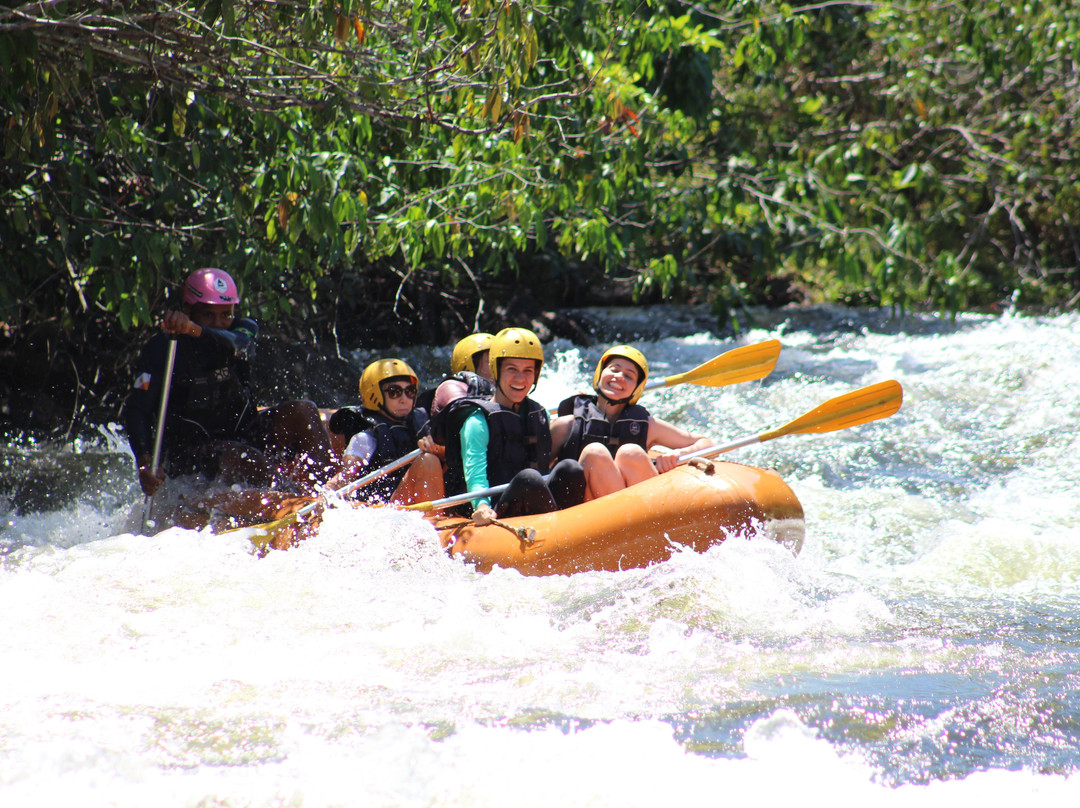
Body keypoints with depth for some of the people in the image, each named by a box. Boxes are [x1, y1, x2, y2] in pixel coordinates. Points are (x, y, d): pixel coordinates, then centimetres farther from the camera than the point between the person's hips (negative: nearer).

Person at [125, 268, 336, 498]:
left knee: (303, 411, -20)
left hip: (241, 433, 4)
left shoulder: (244, 330, -2)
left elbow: (235, 347, -29)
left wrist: (194, 330, -51)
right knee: (243, 459, -35)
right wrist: (145, 461, -38)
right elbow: (136, 410, -18)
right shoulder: (161, 348, -10)